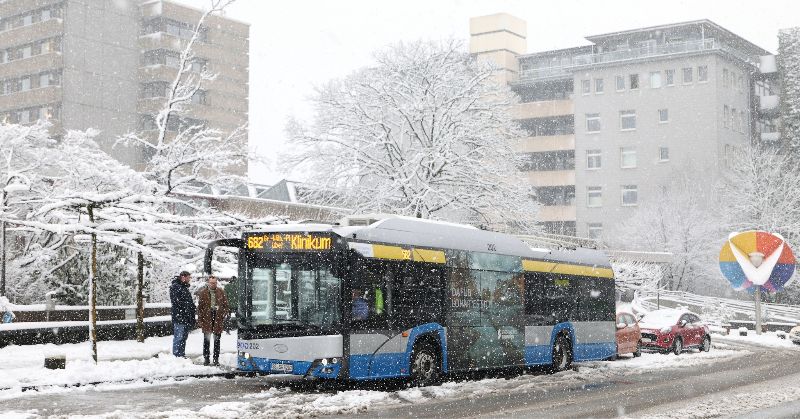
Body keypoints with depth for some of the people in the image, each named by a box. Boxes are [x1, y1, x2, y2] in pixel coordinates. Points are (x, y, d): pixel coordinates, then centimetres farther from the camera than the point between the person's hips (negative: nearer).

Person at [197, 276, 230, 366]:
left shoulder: (220, 292, 4)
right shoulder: (203, 292, 0)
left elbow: (226, 305, 9)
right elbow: (199, 307, 0)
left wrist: (223, 315, -3)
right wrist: (200, 319, -5)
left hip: (218, 319, 1)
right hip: (207, 319, -1)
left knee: (217, 341, 6)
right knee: (206, 340, 6)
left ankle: (216, 359, 13)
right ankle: (206, 358, 13)